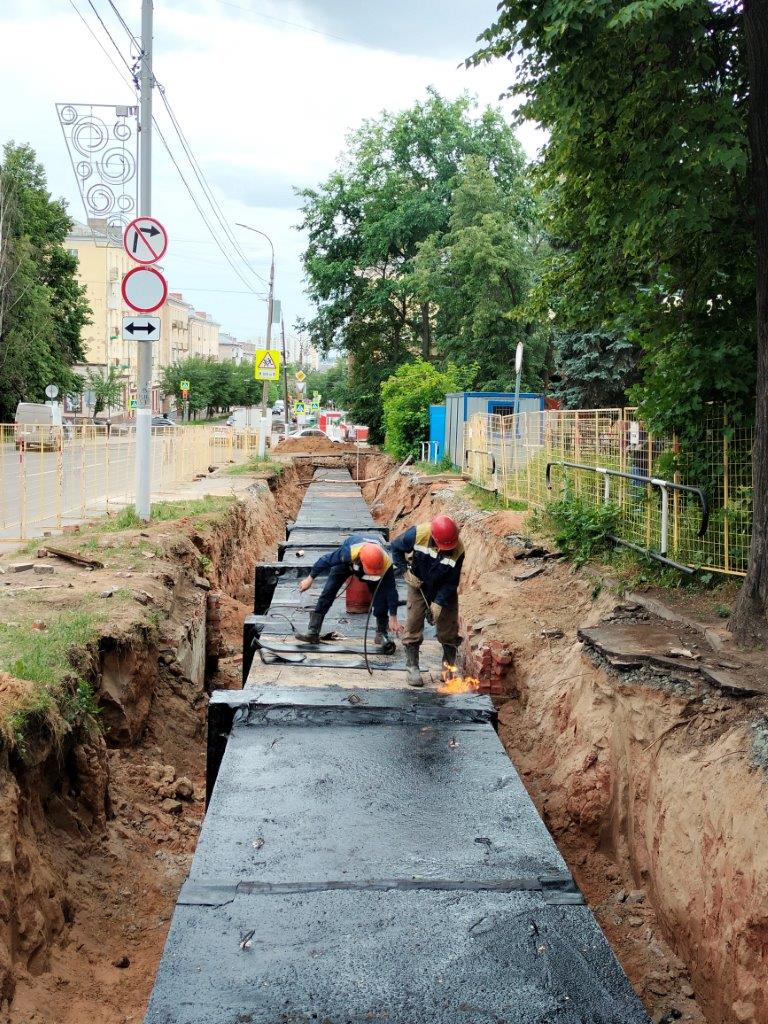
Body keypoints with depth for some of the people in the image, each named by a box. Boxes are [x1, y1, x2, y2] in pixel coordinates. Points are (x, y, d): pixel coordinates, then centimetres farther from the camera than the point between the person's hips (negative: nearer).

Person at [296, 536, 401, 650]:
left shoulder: (386, 563, -41)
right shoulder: (349, 552, -46)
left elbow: (391, 590, -29)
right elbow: (326, 560, -28)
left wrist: (393, 618, -22)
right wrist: (310, 579, -16)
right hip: (346, 563, -1)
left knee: (381, 597, -15)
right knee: (328, 592, -11)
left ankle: (382, 633, 2)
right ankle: (313, 632, -7)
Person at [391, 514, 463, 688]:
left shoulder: (458, 550, -29)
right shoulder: (418, 534, -31)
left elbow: (452, 581, -18)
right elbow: (396, 546, -12)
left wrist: (439, 602, -24)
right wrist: (405, 571, -18)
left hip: (444, 590, 0)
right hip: (418, 584, 0)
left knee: (448, 627, 4)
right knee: (413, 624, -2)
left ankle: (449, 666, 21)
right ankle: (412, 667, 9)